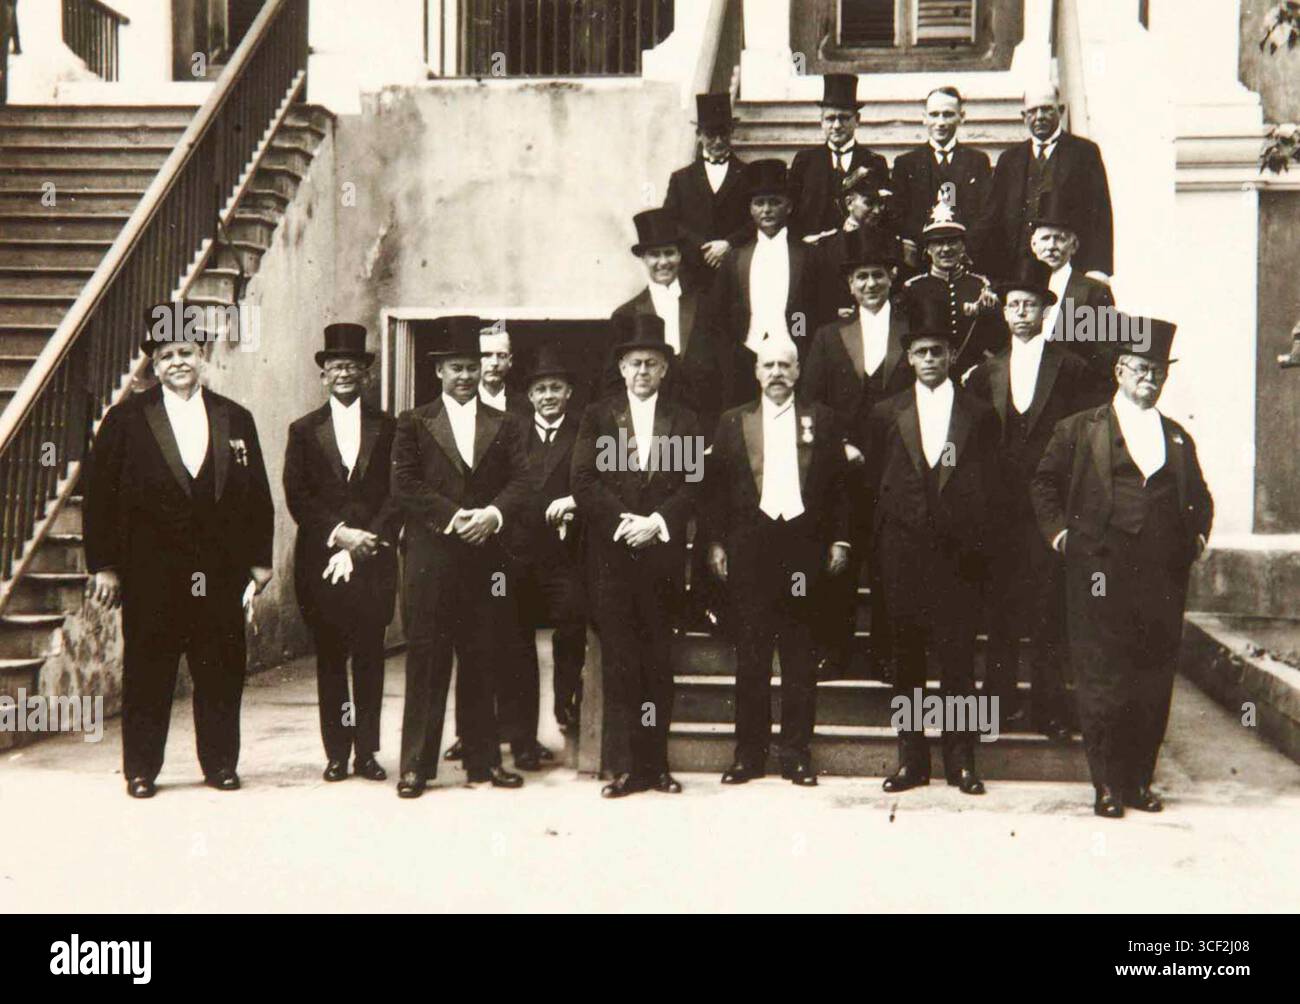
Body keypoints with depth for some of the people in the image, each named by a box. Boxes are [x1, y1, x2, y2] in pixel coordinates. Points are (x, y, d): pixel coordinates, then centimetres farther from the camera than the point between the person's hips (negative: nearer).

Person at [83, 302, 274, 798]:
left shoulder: (236, 420, 10)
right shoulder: (126, 419, 3)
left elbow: (257, 496, 12)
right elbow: (100, 494, 0)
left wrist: (259, 560, 7)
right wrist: (104, 565, -4)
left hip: (221, 573, 2)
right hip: (151, 574, -2)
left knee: (222, 673, 6)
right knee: (148, 673, 4)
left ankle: (220, 763, 18)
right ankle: (140, 770, 14)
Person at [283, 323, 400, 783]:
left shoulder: (387, 428, 8)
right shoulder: (304, 431, 9)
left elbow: (398, 493, 2)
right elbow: (297, 498, 2)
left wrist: (367, 539, -10)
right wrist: (339, 533, -9)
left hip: (373, 559, 0)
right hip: (321, 561, 0)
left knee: (370, 658, 2)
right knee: (330, 660, 4)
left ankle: (366, 751, 9)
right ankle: (336, 752, 10)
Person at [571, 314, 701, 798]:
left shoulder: (683, 420, 11)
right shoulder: (597, 416, 9)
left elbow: (691, 484, 3)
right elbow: (584, 483, 1)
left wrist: (657, 522, -12)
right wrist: (623, 521, -10)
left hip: (662, 555, 0)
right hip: (611, 555, 0)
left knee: (659, 663, 3)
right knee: (619, 663, 0)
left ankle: (656, 762, 9)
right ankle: (627, 766, 4)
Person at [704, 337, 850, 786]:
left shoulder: (821, 419, 9)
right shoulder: (733, 422, 10)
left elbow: (838, 484, 8)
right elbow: (716, 487, 7)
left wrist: (839, 540, 1)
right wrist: (715, 542, 0)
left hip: (804, 545, 0)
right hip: (749, 548, 0)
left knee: (800, 656, 4)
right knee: (750, 656, 3)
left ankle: (797, 754, 10)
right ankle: (749, 754, 10)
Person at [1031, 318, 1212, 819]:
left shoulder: (1178, 438, 18)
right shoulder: (1081, 429, 8)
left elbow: (1200, 497, 28)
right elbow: (1044, 482, 12)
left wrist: (1198, 535, 11)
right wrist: (1057, 529, 0)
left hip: (1163, 580, 3)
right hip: (1101, 574, -3)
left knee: (1155, 685, 4)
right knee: (1101, 682, -3)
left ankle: (1139, 780, 16)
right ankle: (1108, 784, 5)